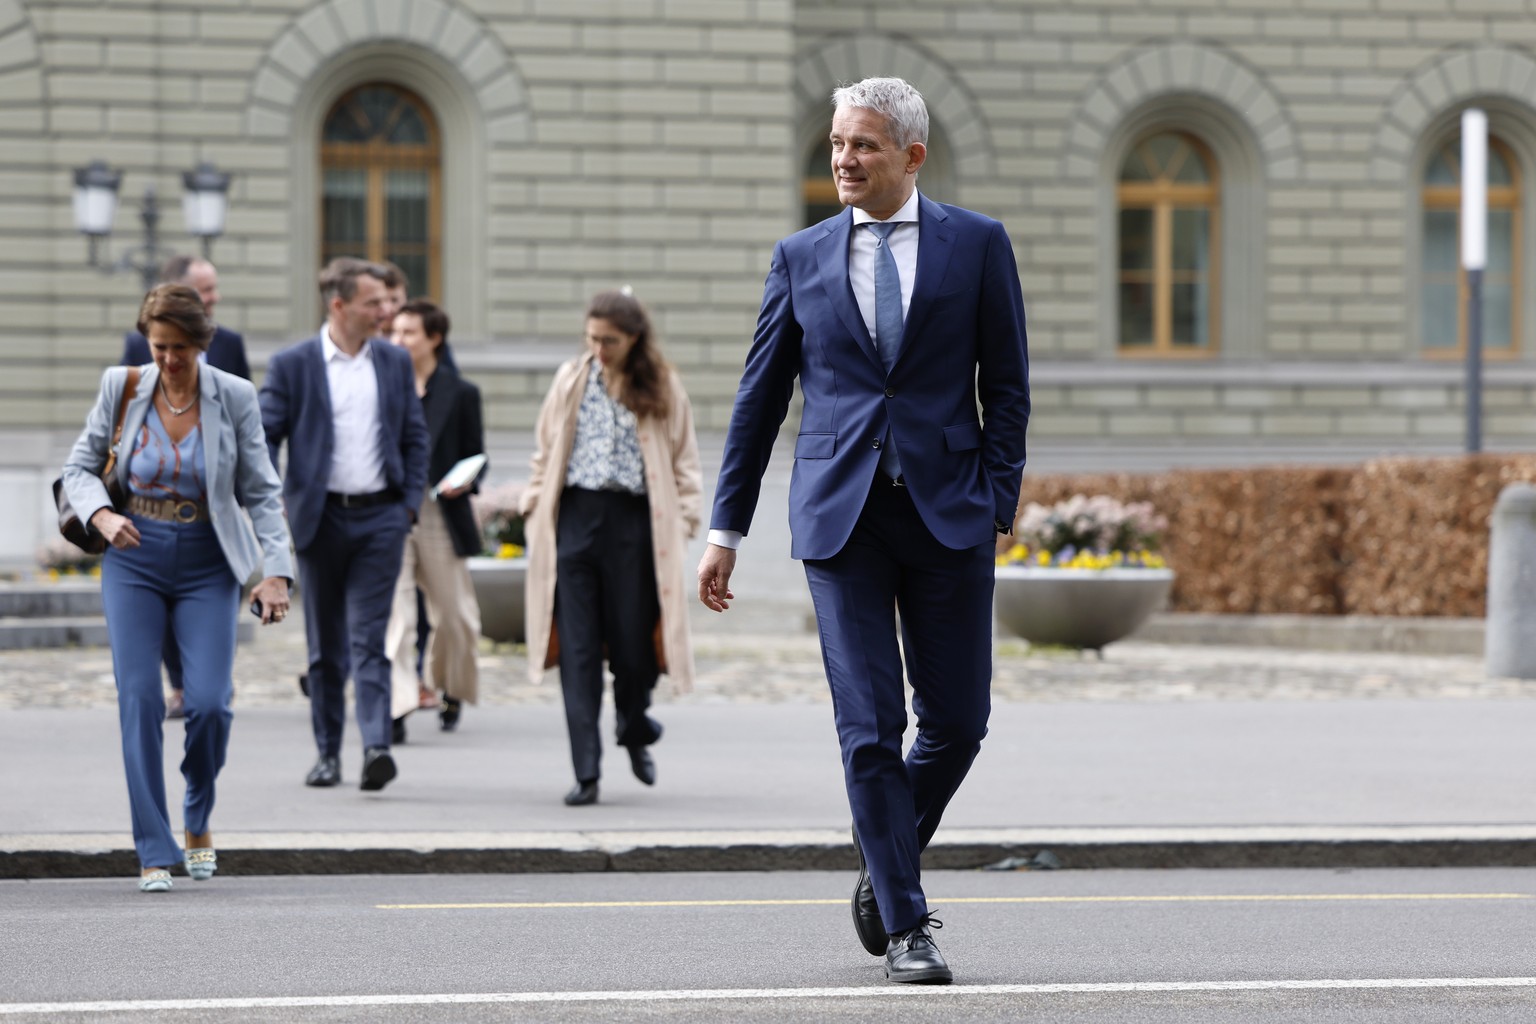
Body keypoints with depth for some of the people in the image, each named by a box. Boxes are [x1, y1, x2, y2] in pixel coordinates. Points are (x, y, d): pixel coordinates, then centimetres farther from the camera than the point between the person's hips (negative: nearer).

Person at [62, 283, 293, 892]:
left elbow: (261, 492, -1)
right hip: (134, 562, 1)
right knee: (139, 700, -8)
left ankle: (198, 819, 17)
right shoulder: (122, 388, -3)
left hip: (206, 568, -1)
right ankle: (154, 853, -2)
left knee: (210, 703, -12)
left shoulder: (233, 398, -6)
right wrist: (101, 516, -15)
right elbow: (79, 468, 5)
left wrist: (275, 572, -10)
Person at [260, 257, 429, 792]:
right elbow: (263, 437, -1)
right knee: (325, 644, 8)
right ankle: (327, 752, 17)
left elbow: (415, 437, 13)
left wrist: (410, 503, 3)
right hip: (321, 517, -1)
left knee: (369, 638, -9)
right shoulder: (292, 365, -1)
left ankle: (376, 746, -19)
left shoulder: (395, 362, 8)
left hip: (380, 517, 1)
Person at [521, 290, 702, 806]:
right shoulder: (570, 381, 9)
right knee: (578, 648, -5)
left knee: (633, 642, 1)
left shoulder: (663, 388, 5)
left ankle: (635, 734, 33)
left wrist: (682, 519, -1)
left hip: (635, 522, -1)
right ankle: (586, 772, -4)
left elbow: (683, 461, 10)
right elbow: (546, 454, 15)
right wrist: (535, 511, 6)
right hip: (576, 517, 1)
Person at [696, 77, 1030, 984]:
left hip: (948, 515, 0)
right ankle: (905, 926, 1)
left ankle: (885, 869, 27)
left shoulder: (977, 245, 6)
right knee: (870, 729, -5)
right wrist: (727, 529, 9)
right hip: (841, 517, 0)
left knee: (958, 722, 3)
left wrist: (998, 504, -5)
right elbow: (761, 398, 12)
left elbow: (1007, 387, 6)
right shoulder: (802, 258, 9)